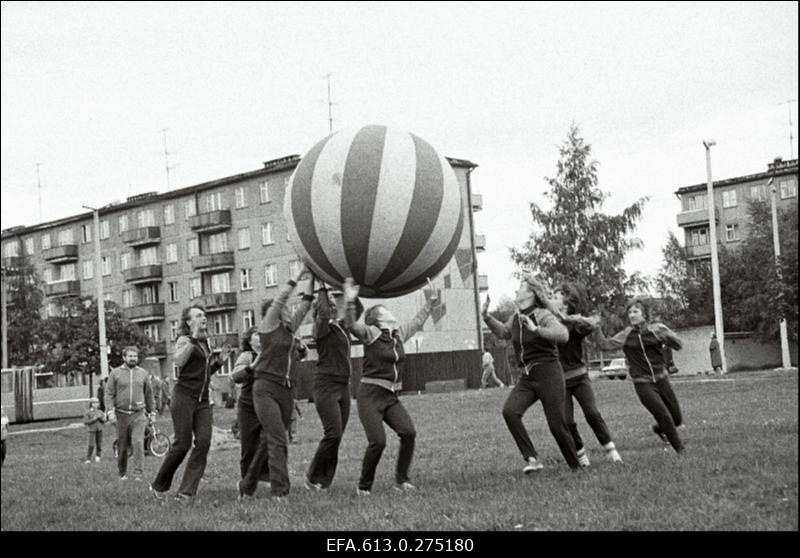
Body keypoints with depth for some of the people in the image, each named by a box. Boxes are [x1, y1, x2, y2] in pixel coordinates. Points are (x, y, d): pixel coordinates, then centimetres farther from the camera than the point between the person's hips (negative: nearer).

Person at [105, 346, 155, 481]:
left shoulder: (142, 373, 9)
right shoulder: (115, 373, 3)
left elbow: (148, 393, 18)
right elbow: (109, 393, 0)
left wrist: (151, 411, 20)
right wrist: (110, 412, -11)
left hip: (138, 415, 0)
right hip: (121, 414, 0)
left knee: (138, 443, -14)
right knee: (122, 446, 7)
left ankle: (138, 474, -13)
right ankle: (122, 473, 22)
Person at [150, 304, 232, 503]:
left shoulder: (205, 343, 18)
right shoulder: (184, 340, -2)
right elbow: (178, 361, -22)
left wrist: (219, 360, 12)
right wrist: (193, 339, -27)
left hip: (203, 399, 6)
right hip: (184, 395, -6)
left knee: (203, 442, -9)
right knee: (182, 444, -8)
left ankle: (186, 493, -5)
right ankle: (158, 486, 12)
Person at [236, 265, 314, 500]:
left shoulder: (289, 327, 14)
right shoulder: (268, 326, -2)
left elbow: (305, 302, 11)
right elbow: (280, 299, -11)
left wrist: (312, 278, 5)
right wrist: (298, 277, -8)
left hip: (285, 390, 7)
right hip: (265, 389, -7)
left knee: (270, 442, 11)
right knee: (278, 441, -15)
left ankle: (247, 486, 23)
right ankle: (279, 492, -17)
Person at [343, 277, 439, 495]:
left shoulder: (399, 334, 13)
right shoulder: (370, 334, -6)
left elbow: (417, 322, 30)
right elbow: (351, 325, -24)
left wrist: (430, 303, 37)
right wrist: (350, 301, -39)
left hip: (391, 396, 6)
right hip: (370, 395, -6)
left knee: (409, 432, -13)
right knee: (378, 441, -15)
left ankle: (401, 480, 2)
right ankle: (363, 487, 5)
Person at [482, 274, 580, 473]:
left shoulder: (543, 315, -12)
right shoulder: (516, 318, 9)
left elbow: (563, 335, -28)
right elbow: (503, 332, 30)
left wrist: (536, 329, -35)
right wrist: (486, 316, 18)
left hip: (548, 375, -6)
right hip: (526, 377, 6)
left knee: (557, 426, -6)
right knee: (509, 411, -18)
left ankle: (576, 468, 14)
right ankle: (532, 459, -14)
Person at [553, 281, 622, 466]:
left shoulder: (576, 324, -7)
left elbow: (593, 323, -27)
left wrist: (568, 318, -30)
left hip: (578, 376, -1)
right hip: (559, 379, 1)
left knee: (593, 414, -10)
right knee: (567, 422, -3)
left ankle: (611, 451, 1)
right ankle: (581, 456, 15)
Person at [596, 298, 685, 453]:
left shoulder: (656, 329, -2)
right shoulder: (626, 335, -3)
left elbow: (679, 346, -5)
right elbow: (606, 345, -11)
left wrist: (666, 335, -23)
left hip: (661, 379, 2)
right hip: (643, 384, -2)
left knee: (677, 419, 8)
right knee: (665, 417, -11)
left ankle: (660, 429, 41)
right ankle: (680, 450, 9)